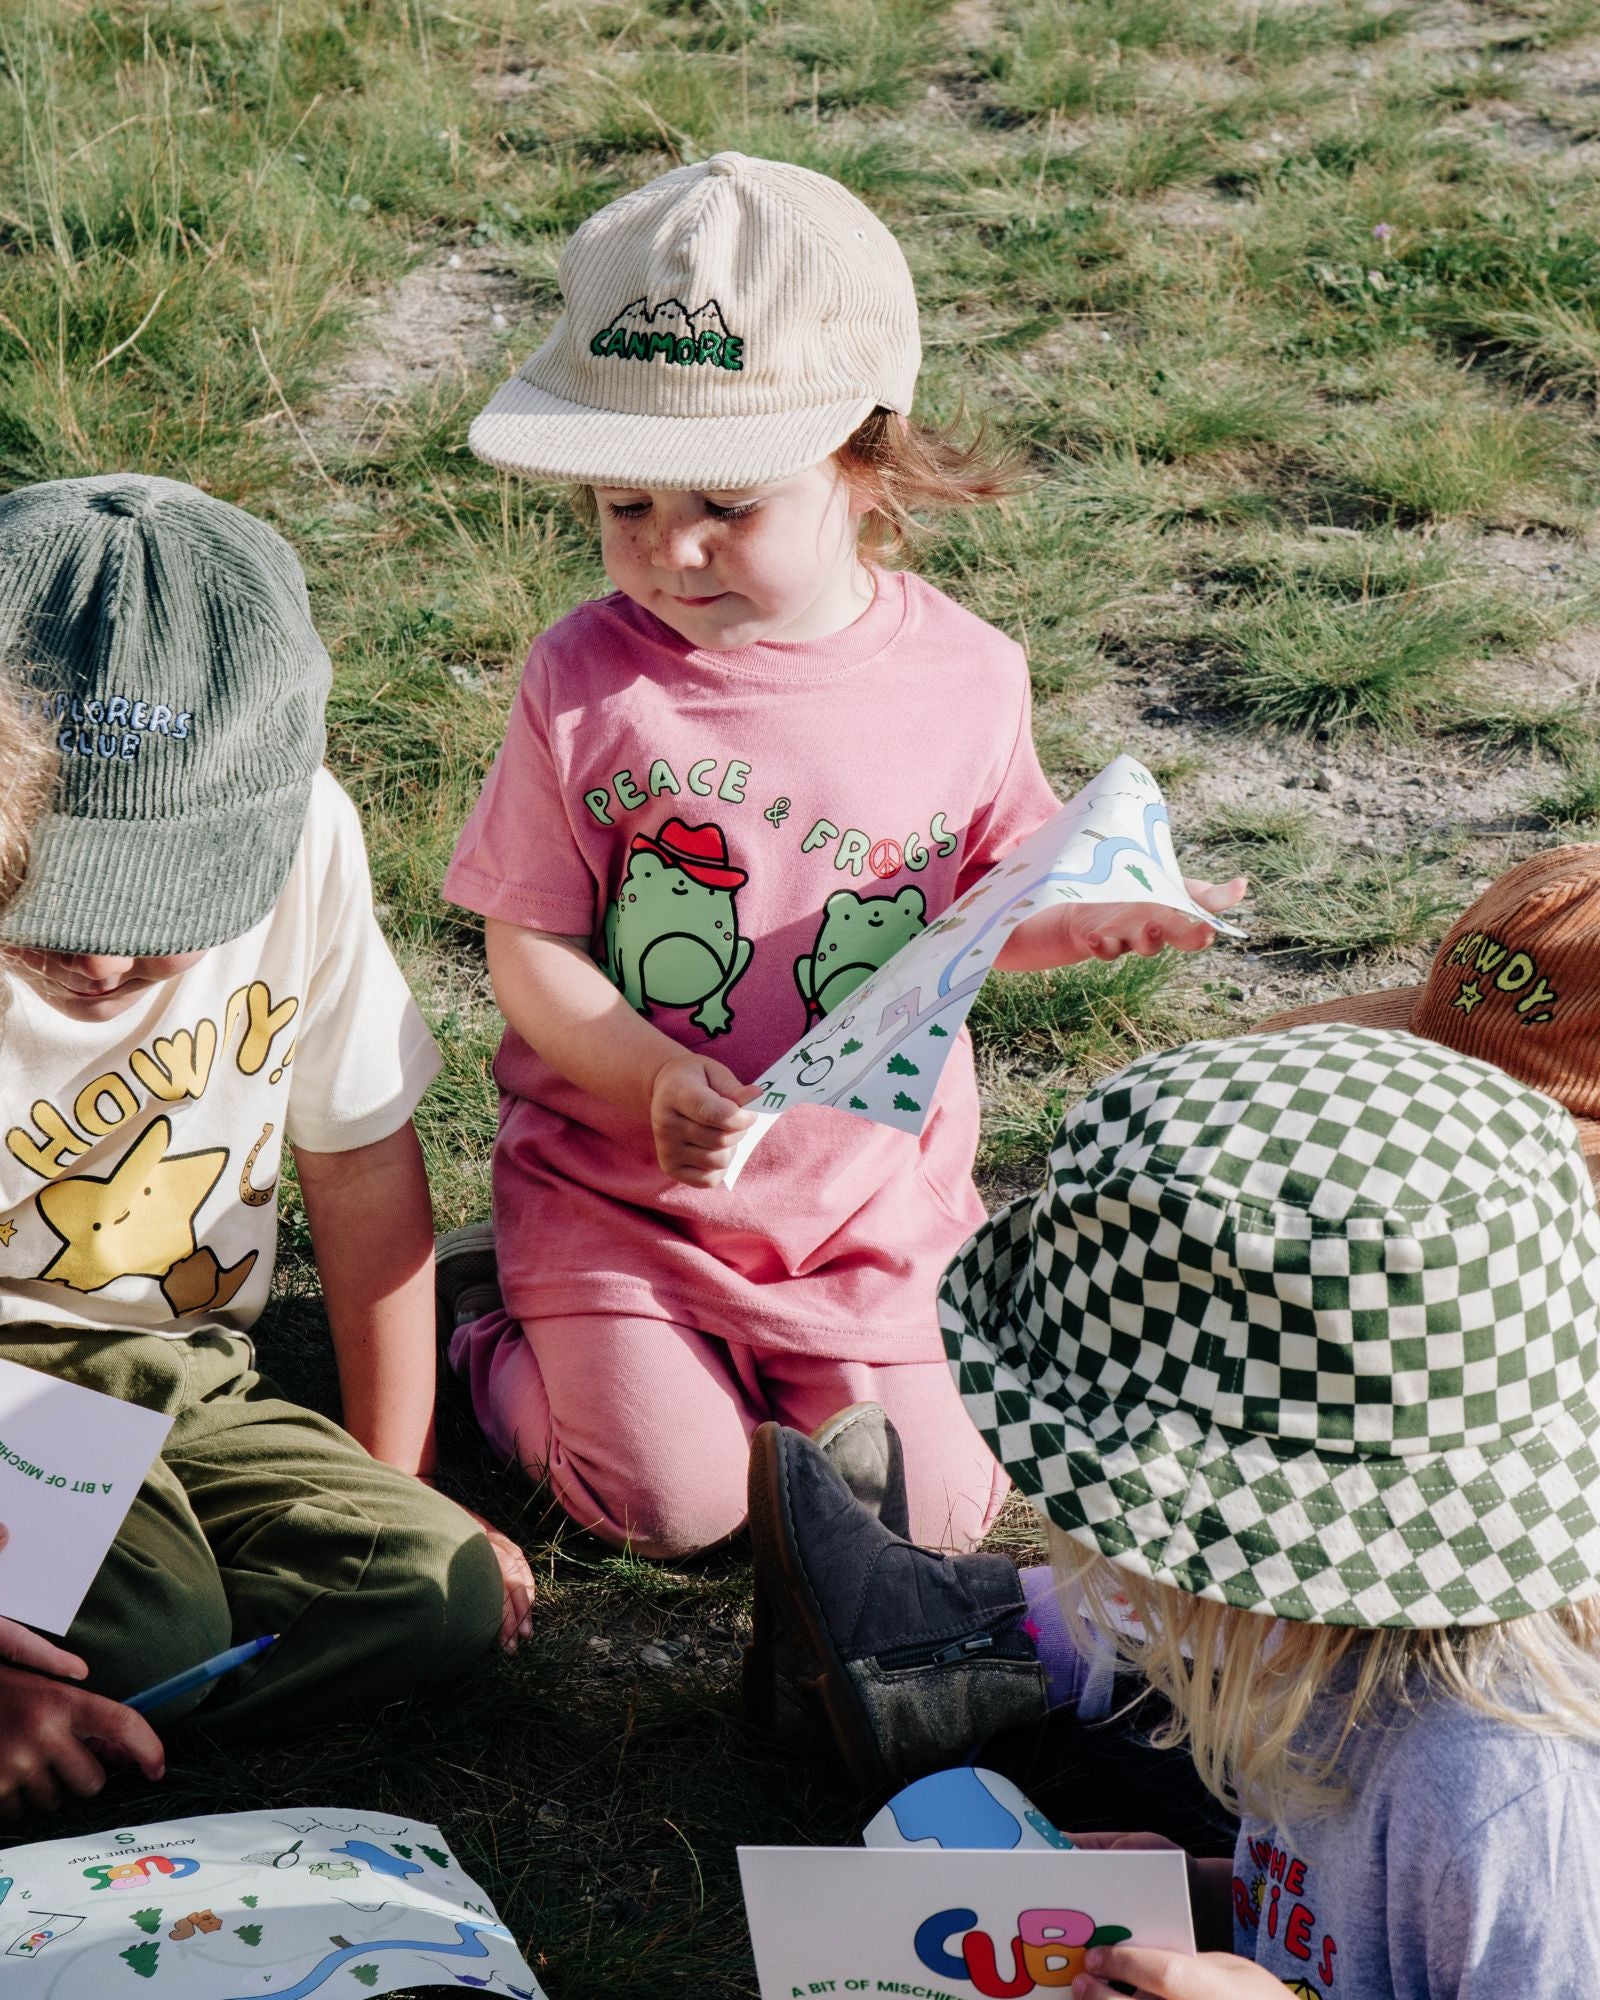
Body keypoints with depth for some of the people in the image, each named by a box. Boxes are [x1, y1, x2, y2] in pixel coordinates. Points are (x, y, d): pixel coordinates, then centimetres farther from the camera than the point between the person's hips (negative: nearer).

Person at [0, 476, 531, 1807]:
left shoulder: (304, 838, -14)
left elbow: (363, 1160, 3)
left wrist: (398, 1488, 8)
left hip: (184, 1389, 5)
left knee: (443, 1592, -16)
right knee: (150, 1632, -31)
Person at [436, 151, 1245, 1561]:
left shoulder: (965, 676, -7)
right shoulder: (587, 679, -13)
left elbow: (985, 902, 8)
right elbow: (530, 949, -9)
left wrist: (1094, 917, -14)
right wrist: (659, 1083, -25)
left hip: (872, 1192, 2)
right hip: (620, 1176, -2)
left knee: (929, 1513, -3)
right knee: (674, 1506, -9)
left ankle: (768, 1353, 26)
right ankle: (497, 1316, 19)